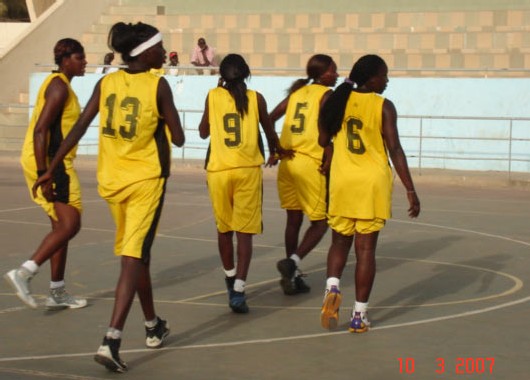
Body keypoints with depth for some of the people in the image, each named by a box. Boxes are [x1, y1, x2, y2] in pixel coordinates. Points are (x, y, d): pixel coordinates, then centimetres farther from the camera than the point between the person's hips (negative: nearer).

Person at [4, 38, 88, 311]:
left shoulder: (58, 84, 18)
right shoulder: (59, 87, -14)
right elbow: (40, 130, -22)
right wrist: (43, 173, -25)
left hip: (52, 162, 11)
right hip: (49, 163, -11)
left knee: (62, 226, 13)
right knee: (70, 225, -12)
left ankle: (57, 293, 17)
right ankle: (24, 273, -15)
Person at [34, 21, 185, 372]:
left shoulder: (106, 83, 3)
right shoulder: (158, 85, -10)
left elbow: (79, 129, 0)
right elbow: (178, 139, -7)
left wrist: (52, 169, 5)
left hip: (112, 179, 5)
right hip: (146, 179, -5)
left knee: (137, 254, 20)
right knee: (134, 258, -8)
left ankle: (153, 326, 34)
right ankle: (111, 341, -21)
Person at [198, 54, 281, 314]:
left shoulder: (213, 96, 3)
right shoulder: (256, 98, 2)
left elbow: (203, 132, 15)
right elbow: (269, 132, 12)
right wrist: (275, 150, 36)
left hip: (218, 170, 1)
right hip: (248, 169, -1)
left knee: (224, 229, 18)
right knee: (244, 232, -1)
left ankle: (231, 280, 34)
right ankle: (238, 290, -14)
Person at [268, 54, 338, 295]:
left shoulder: (297, 92, 16)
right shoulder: (326, 94, -2)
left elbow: (270, 119, 13)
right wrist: (329, 157, -13)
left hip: (287, 161, 7)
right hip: (310, 163, -7)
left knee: (294, 219, 15)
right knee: (320, 221, 4)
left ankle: (293, 276, 18)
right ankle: (292, 262, -16)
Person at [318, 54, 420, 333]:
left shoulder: (339, 100, 2)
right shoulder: (383, 106, -9)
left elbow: (323, 140, 11)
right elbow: (395, 149, -13)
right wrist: (410, 190, -11)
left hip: (342, 181, 3)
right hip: (373, 183, -3)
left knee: (340, 240, 18)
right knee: (365, 248, 2)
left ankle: (332, 287, -8)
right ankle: (359, 315, 4)